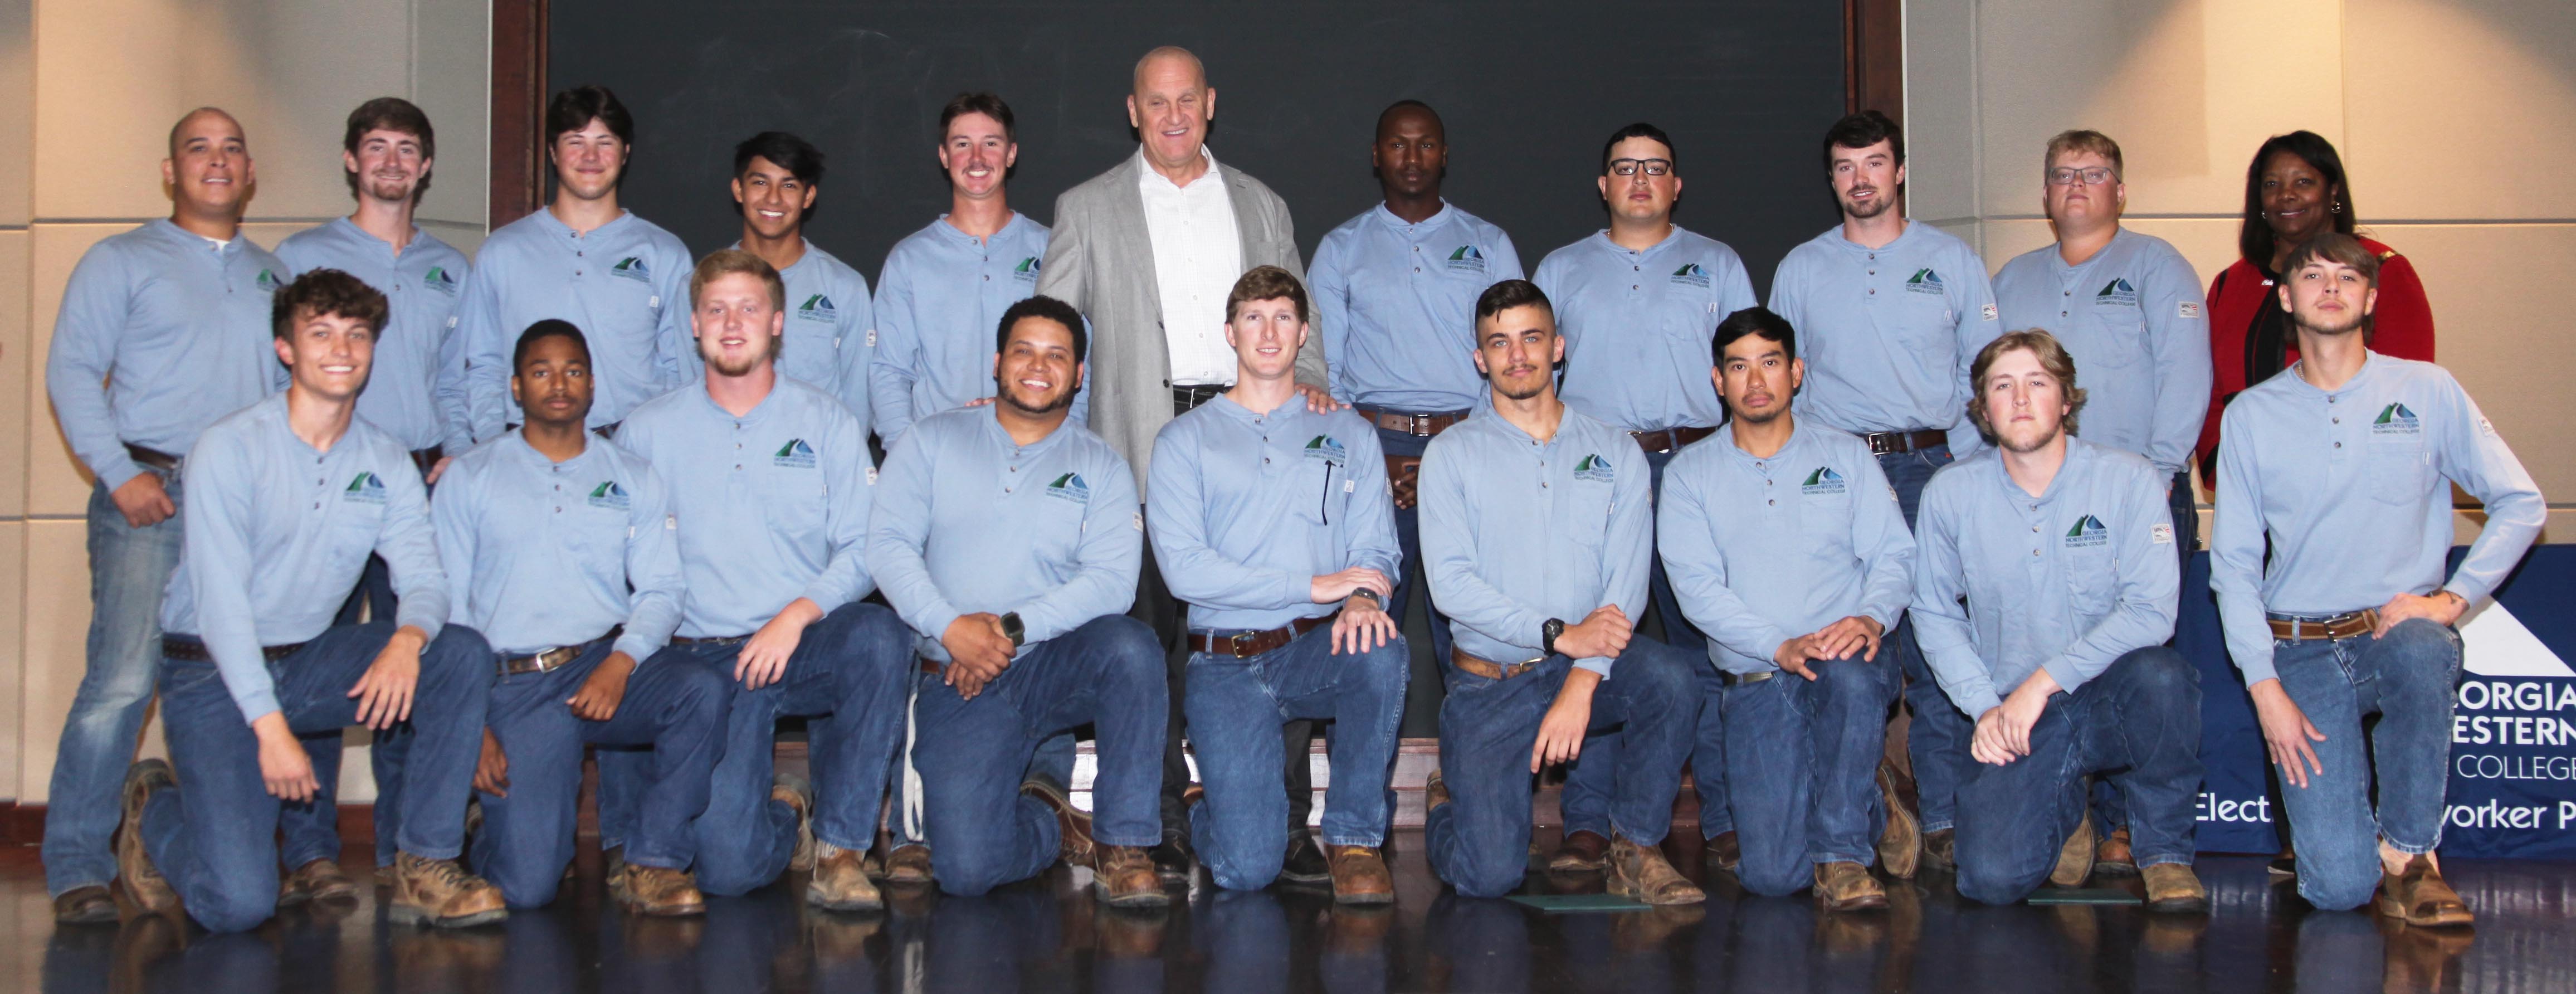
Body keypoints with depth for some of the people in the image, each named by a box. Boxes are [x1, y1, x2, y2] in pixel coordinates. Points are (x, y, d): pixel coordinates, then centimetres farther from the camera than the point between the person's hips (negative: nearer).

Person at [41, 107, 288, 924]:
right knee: (123, 678, -14)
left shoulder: (274, 276, 22)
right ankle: (77, 869, -8)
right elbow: (71, 372, 1)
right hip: (151, 496, -4)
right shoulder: (122, 262, 9)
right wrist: (120, 474, -10)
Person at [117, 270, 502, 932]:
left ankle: (426, 865, -12)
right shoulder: (232, 447, -12)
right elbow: (220, 598, -17)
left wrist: (408, 638, -30)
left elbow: (425, 575, -5)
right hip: (213, 672, -5)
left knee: (465, 654, -20)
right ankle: (154, 809, 18)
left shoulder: (387, 463, 3)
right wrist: (270, 726, -24)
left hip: (308, 661, 5)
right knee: (239, 904, -18)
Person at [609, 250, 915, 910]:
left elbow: (864, 549, 0)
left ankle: (840, 849, -19)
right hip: (701, 659, -1)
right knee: (727, 866, -20)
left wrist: (799, 614, -17)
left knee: (878, 634, -36)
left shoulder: (827, 423, 8)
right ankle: (785, 818, 20)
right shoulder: (647, 431, 10)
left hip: (804, 647, 1)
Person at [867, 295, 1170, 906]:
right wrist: (950, 627, -17)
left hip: (1057, 666, 1)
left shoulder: (1100, 467, 9)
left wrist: (1012, 628, -19)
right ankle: (1050, 824, 17)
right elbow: (888, 542, -2)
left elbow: (1111, 581, -6)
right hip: (958, 684, 0)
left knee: (1130, 645, -35)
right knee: (968, 868, -20)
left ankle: (1123, 843, -19)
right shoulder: (932, 442, 10)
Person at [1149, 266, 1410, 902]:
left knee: (1384, 651, -37)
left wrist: (1363, 598, -20)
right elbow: (1183, 568, -5)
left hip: (1318, 648, 2)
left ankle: (1354, 837, -16)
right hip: (1225, 660, -2)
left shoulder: (1349, 436, 16)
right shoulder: (1186, 440, 9)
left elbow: (1376, 548, 6)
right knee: (1247, 870, -18)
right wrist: (1312, 586, -12)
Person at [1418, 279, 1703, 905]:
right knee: (1489, 877, -15)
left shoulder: (1616, 453, 8)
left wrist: (1582, 681, -18)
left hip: (1586, 667, 2)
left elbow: (1627, 583, -3)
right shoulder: (1452, 455, 2)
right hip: (1490, 682, -2)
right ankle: (1445, 803, 22)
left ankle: (1636, 849, -11)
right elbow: (1451, 583, -9)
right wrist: (1559, 635, -20)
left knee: (1669, 676, -33)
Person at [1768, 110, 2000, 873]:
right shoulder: (1801, 270, 13)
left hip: (1931, 471, -1)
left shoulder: (1952, 261, 10)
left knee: (1936, 648, -5)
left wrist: (1959, 455, -3)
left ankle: (1941, 818, 1)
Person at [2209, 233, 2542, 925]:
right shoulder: (2251, 414, 5)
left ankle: (2409, 854, -18)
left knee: (2420, 654, -40)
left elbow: (2520, 503, 5)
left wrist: (2453, 597, -8)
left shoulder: (2426, 390, 5)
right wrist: (2265, 686, -7)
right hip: (2300, 651, 0)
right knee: (2338, 885, -15)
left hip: (2399, 628, 1)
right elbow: (2233, 563, 3)